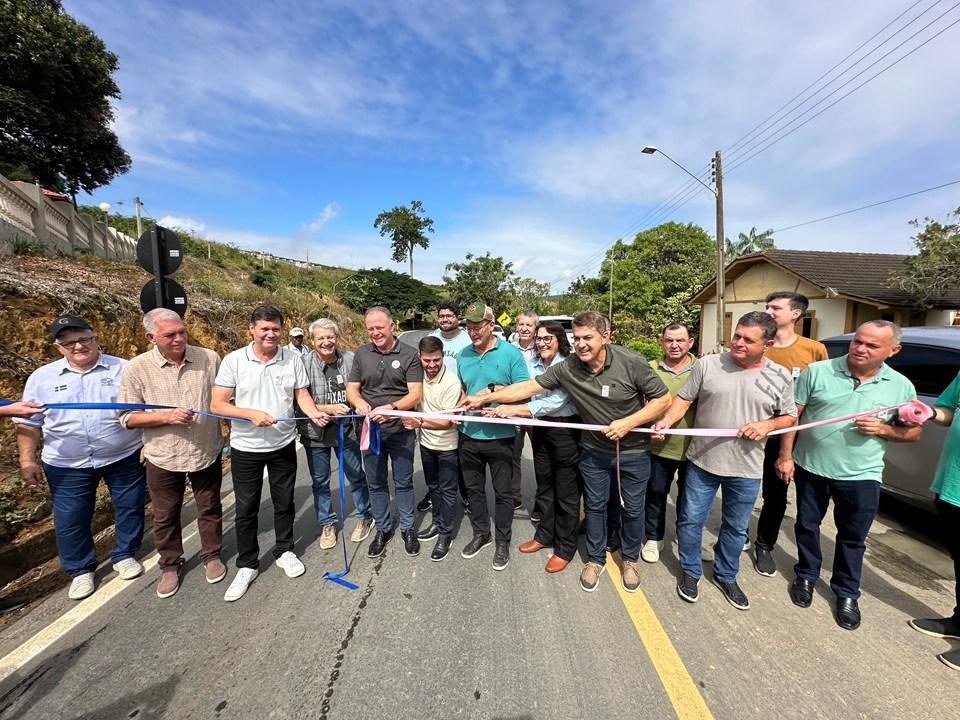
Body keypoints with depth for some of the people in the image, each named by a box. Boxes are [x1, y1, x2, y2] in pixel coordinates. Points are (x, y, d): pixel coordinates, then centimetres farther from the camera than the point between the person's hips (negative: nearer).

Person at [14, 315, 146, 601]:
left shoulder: (123, 369, -4)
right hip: (68, 466, 2)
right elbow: (29, 424, 7)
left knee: (130, 508, 10)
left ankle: (125, 555, 32)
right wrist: (28, 460, 3)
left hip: (124, 458, -1)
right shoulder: (42, 377, 2)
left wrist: (149, 443, -6)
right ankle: (80, 570, 31)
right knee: (70, 519, 10)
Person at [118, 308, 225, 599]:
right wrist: (167, 416, -22)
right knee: (165, 517, 17)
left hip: (207, 453, 0)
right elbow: (127, 417, -7)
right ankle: (170, 565, 39)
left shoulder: (209, 359, -8)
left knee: (210, 510, 17)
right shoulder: (137, 368, -9)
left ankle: (212, 555, 38)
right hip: (164, 458, 0)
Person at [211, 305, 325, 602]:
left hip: (284, 444, 2)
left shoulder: (292, 358, -5)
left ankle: (284, 551, 38)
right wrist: (252, 413, -25)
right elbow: (217, 404, -10)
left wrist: (314, 412, -20)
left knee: (284, 503, 16)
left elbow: (302, 394, 0)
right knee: (246, 509, 12)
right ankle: (247, 565, 31)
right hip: (245, 448, -1)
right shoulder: (234, 360, -10)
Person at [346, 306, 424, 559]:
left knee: (403, 482, 12)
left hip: (401, 430, -3)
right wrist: (359, 401, -19)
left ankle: (407, 528, 31)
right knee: (376, 483, 16)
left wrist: (391, 407, -30)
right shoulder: (361, 354, 3)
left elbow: (415, 394, -13)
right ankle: (383, 529, 35)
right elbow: (351, 388, 4)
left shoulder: (408, 354, -9)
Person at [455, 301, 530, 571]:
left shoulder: (510, 353, -11)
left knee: (503, 492, 11)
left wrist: (494, 390, -21)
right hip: (469, 435, 5)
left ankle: (503, 542, 31)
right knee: (474, 489, 19)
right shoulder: (463, 355, 3)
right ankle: (481, 533, 40)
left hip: (499, 437, -4)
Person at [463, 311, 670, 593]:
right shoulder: (567, 368, -16)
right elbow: (529, 387, -13)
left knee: (632, 508, 15)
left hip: (633, 451, -1)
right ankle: (596, 559, 39)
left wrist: (628, 423, -25)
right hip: (594, 450, 2)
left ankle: (630, 559, 42)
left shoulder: (631, 362, -22)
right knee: (594, 505, 16)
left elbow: (662, 399, -14)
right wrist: (484, 398, -15)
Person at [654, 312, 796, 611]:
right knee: (691, 520, 11)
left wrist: (767, 425, -13)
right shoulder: (707, 364, -7)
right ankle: (690, 572, 34)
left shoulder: (780, 377, -2)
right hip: (702, 462, -1)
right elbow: (683, 398, -3)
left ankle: (725, 576, 41)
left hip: (746, 469, 2)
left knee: (735, 529, 19)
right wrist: (667, 420, -20)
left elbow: (789, 417, 8)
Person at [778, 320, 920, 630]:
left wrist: (883, 429, -15)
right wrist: (785, 456, -7)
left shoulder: (901, 386, -2)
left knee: (853, 539, 15)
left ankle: (847, 593, 35)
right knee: (806, 526, 15)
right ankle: (806, 576, 37)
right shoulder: (817, 371, -9)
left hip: (861, 477, 1)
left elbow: (913, 432, 8)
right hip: (810, 468, 0)